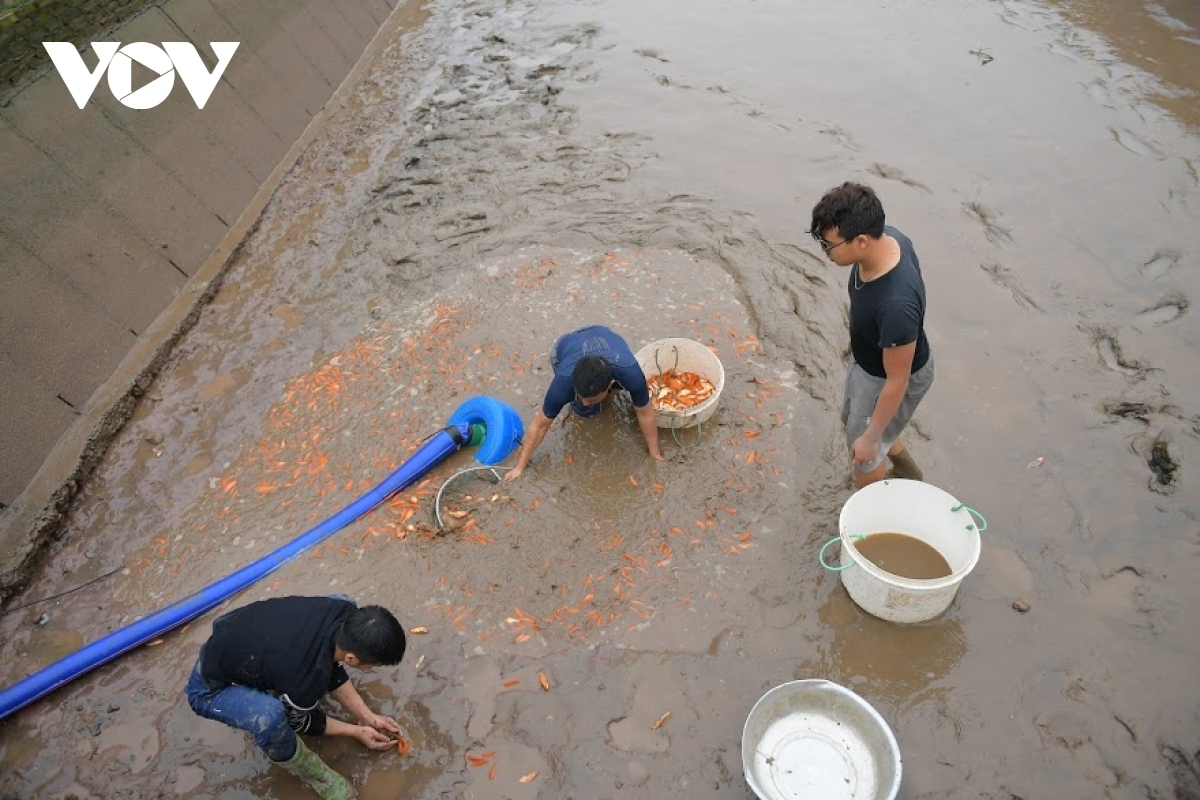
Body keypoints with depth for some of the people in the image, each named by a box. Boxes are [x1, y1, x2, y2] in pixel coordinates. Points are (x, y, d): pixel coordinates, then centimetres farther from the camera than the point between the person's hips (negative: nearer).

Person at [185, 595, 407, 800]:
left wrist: (367, 716, 1)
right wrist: (357, 731, -1)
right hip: (211, 687, -7)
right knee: (268, 716, -38)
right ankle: (309, 770, -4)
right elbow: (300, 720, -13)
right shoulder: (305, 681, -38)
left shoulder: (345, 613, -22)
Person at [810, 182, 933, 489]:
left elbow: (896, 381, -32)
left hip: (889, 378, -8)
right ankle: (906, 471, 61)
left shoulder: (896, 304, -45)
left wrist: (870, 437, -18)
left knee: (863, 452, 17)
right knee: (853, 419, 33)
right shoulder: (886, 237, -21)